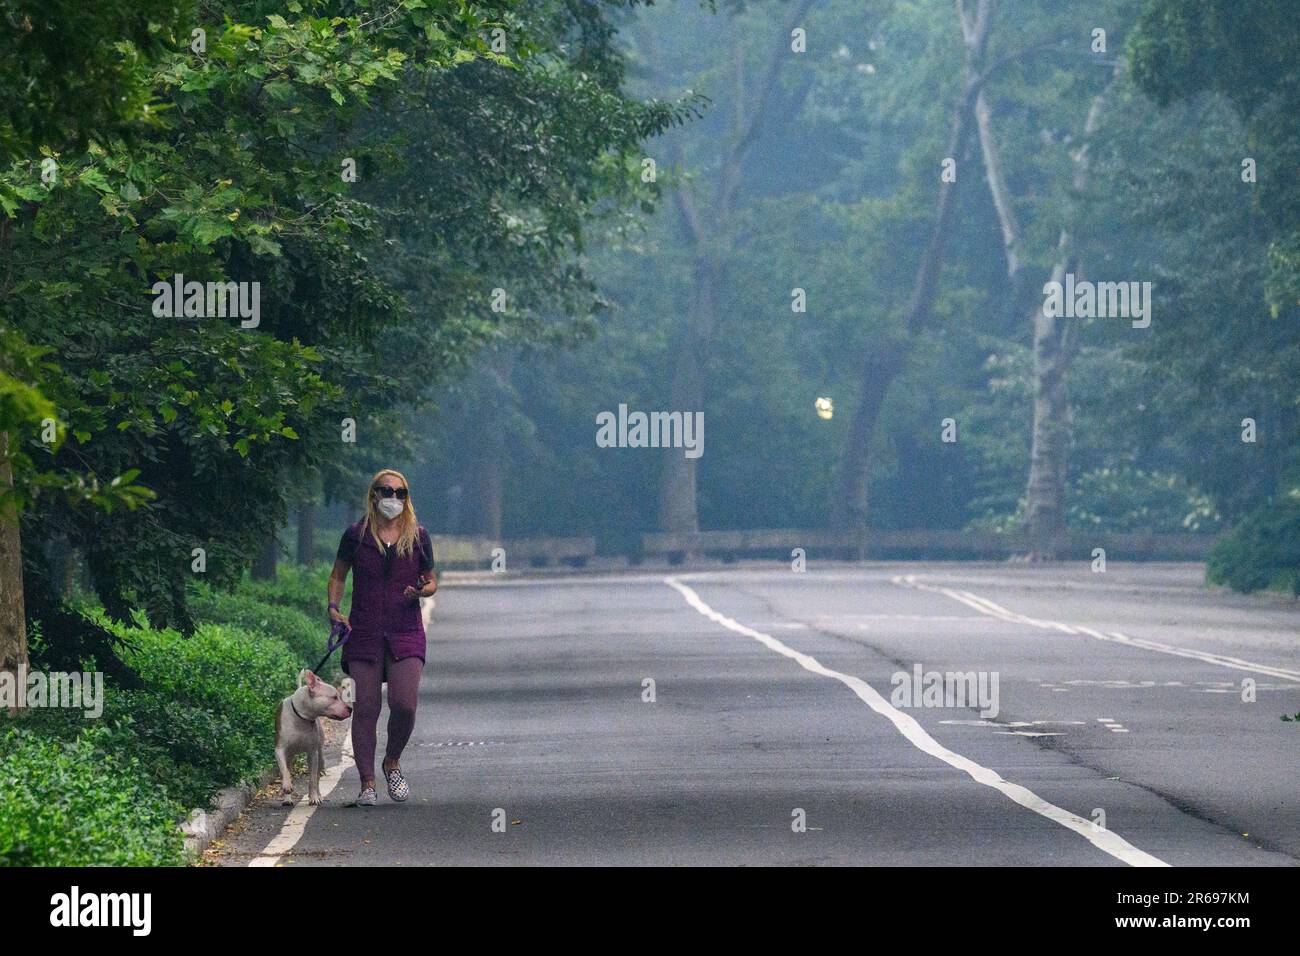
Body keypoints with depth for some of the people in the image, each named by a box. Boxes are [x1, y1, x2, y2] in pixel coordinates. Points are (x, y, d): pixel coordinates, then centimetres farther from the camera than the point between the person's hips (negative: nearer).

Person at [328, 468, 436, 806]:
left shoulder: (418, 536, 7)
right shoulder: (356, 535, 5)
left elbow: (431, 580, 16)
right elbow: (338, 575, 16)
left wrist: (424, 590, -7)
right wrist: (333, 607, 0)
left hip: (406, 632, 0)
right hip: (364, 633, 0)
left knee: (404, 704, -14)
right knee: (365, 708, -3)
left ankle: (392, 762, 14)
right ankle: (367, 783, 5)